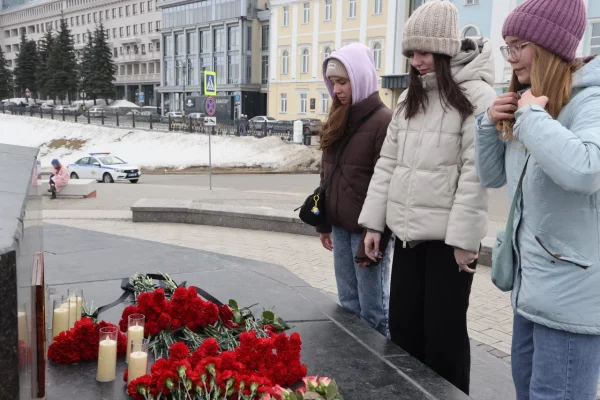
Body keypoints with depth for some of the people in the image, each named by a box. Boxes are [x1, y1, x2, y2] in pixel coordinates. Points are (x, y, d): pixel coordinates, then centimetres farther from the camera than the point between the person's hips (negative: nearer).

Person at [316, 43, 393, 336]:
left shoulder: (383, 121, -13)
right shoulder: (338, 120, 11)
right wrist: (324, 222, 16)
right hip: (340, 226, 8)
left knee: (372, 309, 2)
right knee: (348, 305, 16)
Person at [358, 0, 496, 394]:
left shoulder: (476, 97, -9)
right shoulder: (410, 98, 12)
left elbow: (476, 173, -15)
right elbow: (388, 162, 12)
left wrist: (465, 237, -18)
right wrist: (374, 222, 8)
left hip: (449, 237, -6)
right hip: (408, 232, 7)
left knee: (443, 333, 4)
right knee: (403, 327, 14)